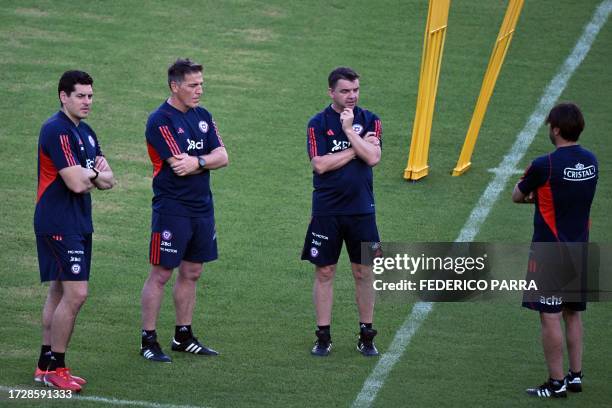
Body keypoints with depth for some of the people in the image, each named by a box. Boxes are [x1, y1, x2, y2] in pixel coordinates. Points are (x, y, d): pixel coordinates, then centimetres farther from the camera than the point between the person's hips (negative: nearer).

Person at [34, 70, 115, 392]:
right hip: (58, 224, -10)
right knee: (76, 293, -13)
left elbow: (108, 180, 11)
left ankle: (46, 365, 19)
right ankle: (54, 368, -5)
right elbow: (76, 183, -22)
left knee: (59, 292, 12)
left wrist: (90, 175, -11)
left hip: (78, 223, 10)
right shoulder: (57, 130, -16)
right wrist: (95, 175, 0)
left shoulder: (86, 132, 15)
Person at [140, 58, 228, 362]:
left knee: (191, 273, 13)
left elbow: (222, 156, 4)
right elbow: (179, 164, -20)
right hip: (171, 209, -7)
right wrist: (207, 159, -6)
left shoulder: (203, 116, 11)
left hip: (202, 208, 7)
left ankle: (183, 336, 22)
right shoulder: (160, 120, -12)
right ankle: (148, 340, 3)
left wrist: (197, 161, -14)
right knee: (161, 274, -2)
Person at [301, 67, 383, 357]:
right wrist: (356, 148, -9)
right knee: (324, 272, 3)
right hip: (326, 210, -1)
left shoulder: (369, 120, 4)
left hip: (361, 210, 1)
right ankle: (323, 337, 11)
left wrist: (349, 130, -12)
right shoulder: (318, 123, -1)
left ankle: (366, 336, 14)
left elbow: (373, 157, -10)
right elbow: (319, 164, -13)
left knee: (363, 272, 5)